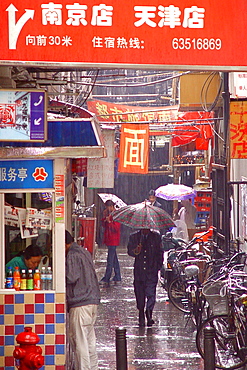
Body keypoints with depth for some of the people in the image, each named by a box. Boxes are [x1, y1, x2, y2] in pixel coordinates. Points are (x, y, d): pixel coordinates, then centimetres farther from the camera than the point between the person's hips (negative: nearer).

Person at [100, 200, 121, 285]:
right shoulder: (109, 214, 14)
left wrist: (109, 221, -24)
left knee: (110, 260, -8)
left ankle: (106, 279, -9)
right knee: (114, 259, 13)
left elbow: (116, 228, -17)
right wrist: (104, 218, 1)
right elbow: (104, 226, 15)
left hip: (113, 240, -9)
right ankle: (117, 278, 20)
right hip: (109, 239, 9)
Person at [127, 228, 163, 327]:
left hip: (152, 271, -1)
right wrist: (136, 251, -19)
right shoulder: (134, 236, 7)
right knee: (140, 294, 4)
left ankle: (149, 314, -14)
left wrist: (158, 265, 1)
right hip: (139, 270, 1)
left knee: (151, 293, -13)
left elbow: (160, 252, 11)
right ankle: (141, 317, 14)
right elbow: (130, 251, 4)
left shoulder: (156, 236, 8)